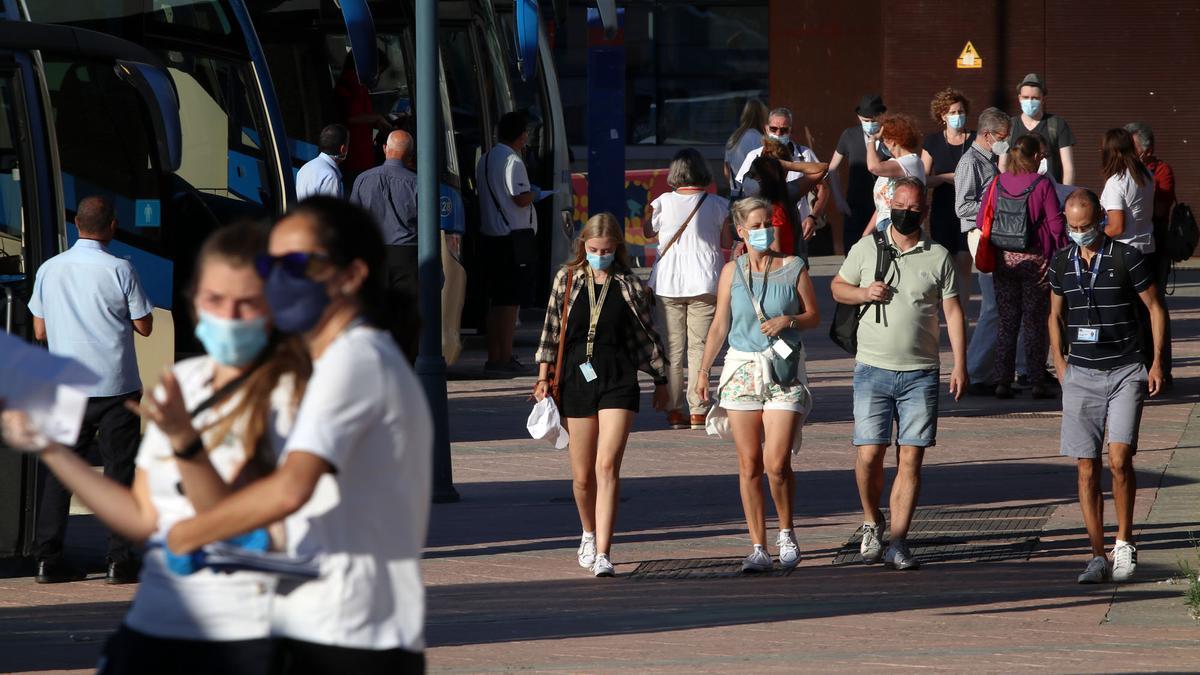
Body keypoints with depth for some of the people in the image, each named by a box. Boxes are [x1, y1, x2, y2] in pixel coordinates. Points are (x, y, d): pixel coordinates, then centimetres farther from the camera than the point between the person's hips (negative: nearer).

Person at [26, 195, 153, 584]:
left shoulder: (49, 270, 3)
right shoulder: (119, 270, -9)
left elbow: (39, 331, 9)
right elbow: (144, 327, -3)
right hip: (114, 387, -3)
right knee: (119, 469, 2)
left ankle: (48, 559, 5)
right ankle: (120, 559, -1)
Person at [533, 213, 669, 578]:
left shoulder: (630, 285, 4)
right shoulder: (566, 280, 6)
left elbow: (648, 335, 10)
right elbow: (552, 329, 9)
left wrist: (660, 380, 14)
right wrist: (543, 376, 5)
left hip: (619, 380, -2)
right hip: (576, 377, 2)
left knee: (607, 466, -14)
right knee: (583, 474, 9)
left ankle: (602, 554, -18)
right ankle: (589, 535, 36)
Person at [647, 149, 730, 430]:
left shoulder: (663, 203, -1)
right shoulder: (717, 205, -3)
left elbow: (649, 232, 13)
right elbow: (727, 241, 5)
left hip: (668, 281, 1)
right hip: (704, 281, -1)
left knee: (673, 347, 8)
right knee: (699, 347, 1)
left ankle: (674, 410, 7)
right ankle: (698, 411, -3)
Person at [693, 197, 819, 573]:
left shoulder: (794, 268, 2)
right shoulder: (732, 272, 6)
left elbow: (814, 316, 8)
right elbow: (719, 326, 9)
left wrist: (788, 321, -11)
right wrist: (703, 371, 4)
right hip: (741, 369, 2)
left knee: (777, 463, -11)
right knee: (749, 466, 0)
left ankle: (786, 533, 13)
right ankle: (758, 549, 6)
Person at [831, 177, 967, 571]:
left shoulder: (938, 257, 6)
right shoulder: (867, 249, 7)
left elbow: (953, 311, 6)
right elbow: (838, 287, 16)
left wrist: (960, 365, -1)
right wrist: (863, 293, -7)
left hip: (920, 373, 0)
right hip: (873, 369, 0)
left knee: (911, 459, -3)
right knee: (869, 453, -7)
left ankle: (898, 543, 0)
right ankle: (871, 522, 20)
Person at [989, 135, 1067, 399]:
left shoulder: (998, 183, -1)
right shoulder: (1042, 185, -10)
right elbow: (1056, 225, -9)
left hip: (1004, 259, 3)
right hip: (1035, 259, -3)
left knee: (1006, 321, 9)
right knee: (1035, 323, 5)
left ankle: (1002, 381, 5)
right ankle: (1037, 382, 5)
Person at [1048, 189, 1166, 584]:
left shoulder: (1127, 259, -5)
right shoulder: (1062, 263, 8)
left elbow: (1155, 308, 3)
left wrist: (1157, 361, -2)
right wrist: (1060, 362, 11)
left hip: (1125, 373, -4)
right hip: (1081, 376, 4)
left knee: (1119, 458, -16)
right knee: (1087, 468, 1)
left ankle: (1124, 541, 1)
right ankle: (1098, 557, 6)